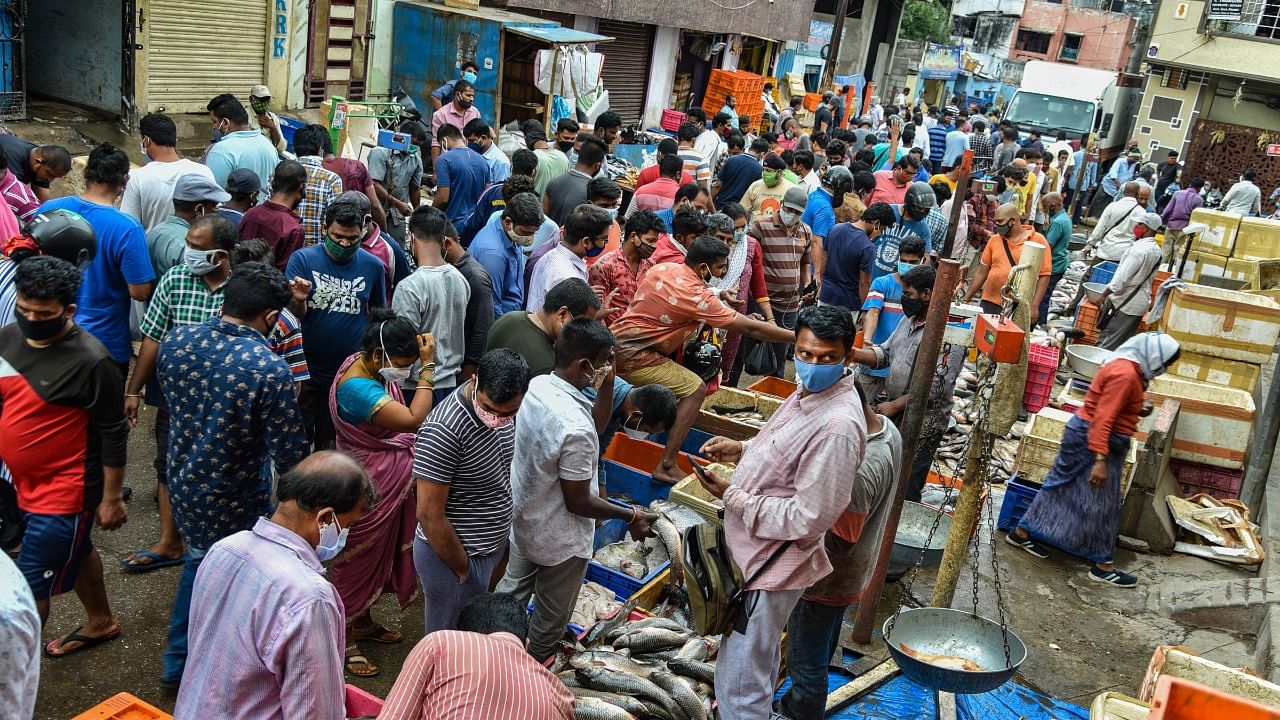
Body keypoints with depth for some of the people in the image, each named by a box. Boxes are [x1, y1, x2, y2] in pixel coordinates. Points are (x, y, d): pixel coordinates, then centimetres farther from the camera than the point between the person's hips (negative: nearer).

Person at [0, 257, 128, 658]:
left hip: (64, 492, -8)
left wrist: (111, 498, -12)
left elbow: (114, 435, -17)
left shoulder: (90, 361, -24)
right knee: (74, 552, 27)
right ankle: (101, 623, 48)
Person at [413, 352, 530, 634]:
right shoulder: (443, 431, -32)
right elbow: (429, 515, -25)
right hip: (449, 552, -7)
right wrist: (463, 570, -14)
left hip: (491, 545, 8)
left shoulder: (501, 407, -7)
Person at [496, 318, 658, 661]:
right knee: (550, 619, 18)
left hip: (522, 520, 8)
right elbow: (578, 502, -25)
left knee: (511, 593, 28)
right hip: (560, 541, -8)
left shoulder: (536, 385, -11)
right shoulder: (575, 429, -37)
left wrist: (607, 382, -9)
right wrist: (631, 515, -12)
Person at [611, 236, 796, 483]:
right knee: (695, 389, -6)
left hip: (615, 339, 9)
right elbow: (750, 328, -14)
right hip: (632, 356, -9)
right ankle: (666, 467, -8)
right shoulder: (698, 295, -17)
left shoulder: (662, 268, 4)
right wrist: (796, 336, -6)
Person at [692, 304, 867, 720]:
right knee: (759, 665, 31)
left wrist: (733, 498, -21)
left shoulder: (837, 427, -29)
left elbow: (808, 519, -28)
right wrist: (742, 450, 4)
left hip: (771, 569, -10)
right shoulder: (810, 392, 2)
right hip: (755, 553, 10)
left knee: (739, 686, 2)